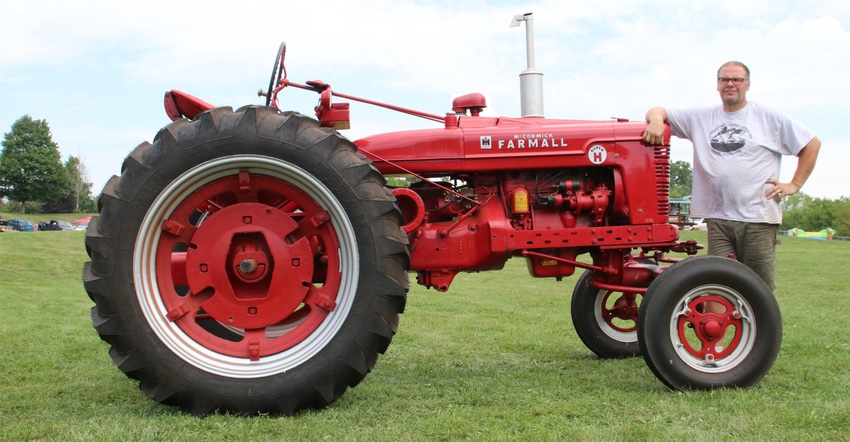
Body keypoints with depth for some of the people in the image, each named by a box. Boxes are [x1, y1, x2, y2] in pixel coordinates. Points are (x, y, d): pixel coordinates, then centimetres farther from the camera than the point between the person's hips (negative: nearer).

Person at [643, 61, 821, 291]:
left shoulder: (769, 117, 6)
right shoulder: (701, 117, 12)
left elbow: (812, 143, 11)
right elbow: (658, 111, 8)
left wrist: (794, 184, 3)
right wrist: (657, 119, -17)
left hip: (759, 220, -2)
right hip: (718, 220, 2)